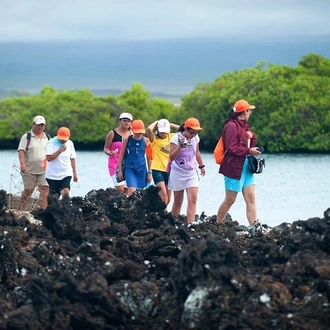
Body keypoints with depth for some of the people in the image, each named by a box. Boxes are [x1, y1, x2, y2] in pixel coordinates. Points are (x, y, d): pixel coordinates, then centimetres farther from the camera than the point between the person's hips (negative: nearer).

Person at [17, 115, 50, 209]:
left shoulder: (47, 137, 12)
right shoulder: (27, 137, -2)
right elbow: (21, 151, -9)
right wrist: (22, 164, -21)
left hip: (44, 170, 3)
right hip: (29, 170, -3)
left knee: (45, 190, -9)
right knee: (28, 191, 3)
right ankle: (22, 210, 14)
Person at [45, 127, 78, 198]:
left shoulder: (70, 144, 6)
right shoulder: (51, 143, -8)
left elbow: (72, 159, 14)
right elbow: (48, 158, -18)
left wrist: (74, 173, 14)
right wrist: (60, 151, -23)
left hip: (66, 174, 3)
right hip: (53, 175, -2)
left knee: (66, 191, -19)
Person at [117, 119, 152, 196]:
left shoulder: (146, 141, 0)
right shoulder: (127, 140, -1)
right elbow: (121, 155, 6)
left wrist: (149, 172, 7)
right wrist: (120, 170, 5)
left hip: (142, 169, 2)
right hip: (130, 169, -2)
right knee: (132, 190, -20)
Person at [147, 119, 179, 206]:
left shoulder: (171, 137, 8)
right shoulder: (154, 139, -5)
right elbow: (149, 129, -24)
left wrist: (170, 124, 2)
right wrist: (156, 122, -6)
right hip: (157, 170, -5)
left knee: (168, 199, 8)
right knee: (164, 197, -17)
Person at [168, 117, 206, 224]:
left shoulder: (195, 138, 2)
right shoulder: (176, 138, -13)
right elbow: (171, 157, -19)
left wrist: (201, 166, 29)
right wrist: (180, 146, -31)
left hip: (192, 173, 3)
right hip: (178, 173, -3)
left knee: (193, 199, -13)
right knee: (178, 201, 6)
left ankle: (190, 225, -19)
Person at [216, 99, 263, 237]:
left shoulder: (243, 126, 17)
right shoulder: (232, 126, -13)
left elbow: (251, 145, 24)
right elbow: (232, 148, -20)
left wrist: (252, 136, 4)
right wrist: (249, 151, -18)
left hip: (245, 167, 9)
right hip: (234, 167, -9)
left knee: (251, 199, -1)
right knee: (230, 200, 0)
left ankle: (254, 228, -6)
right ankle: (217, 226, 14)